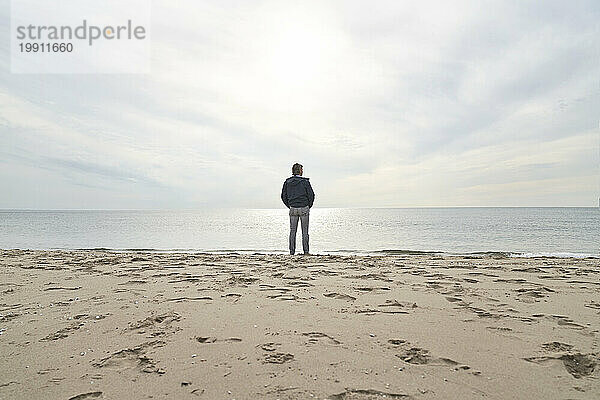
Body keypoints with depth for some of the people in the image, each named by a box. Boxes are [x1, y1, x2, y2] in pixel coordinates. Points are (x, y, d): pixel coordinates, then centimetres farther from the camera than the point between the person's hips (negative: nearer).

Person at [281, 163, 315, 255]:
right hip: (304, 208, -3)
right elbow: (311, 195, -6)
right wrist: (309, 206, 8)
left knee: (292, 231, 7)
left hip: (293, 209, 3)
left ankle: (292, 251, 5)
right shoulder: (305, 181, -6)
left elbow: (283, 196, 6)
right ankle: (306, 251, 3)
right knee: (305, 231, 2)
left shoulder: (287, 182, 4)